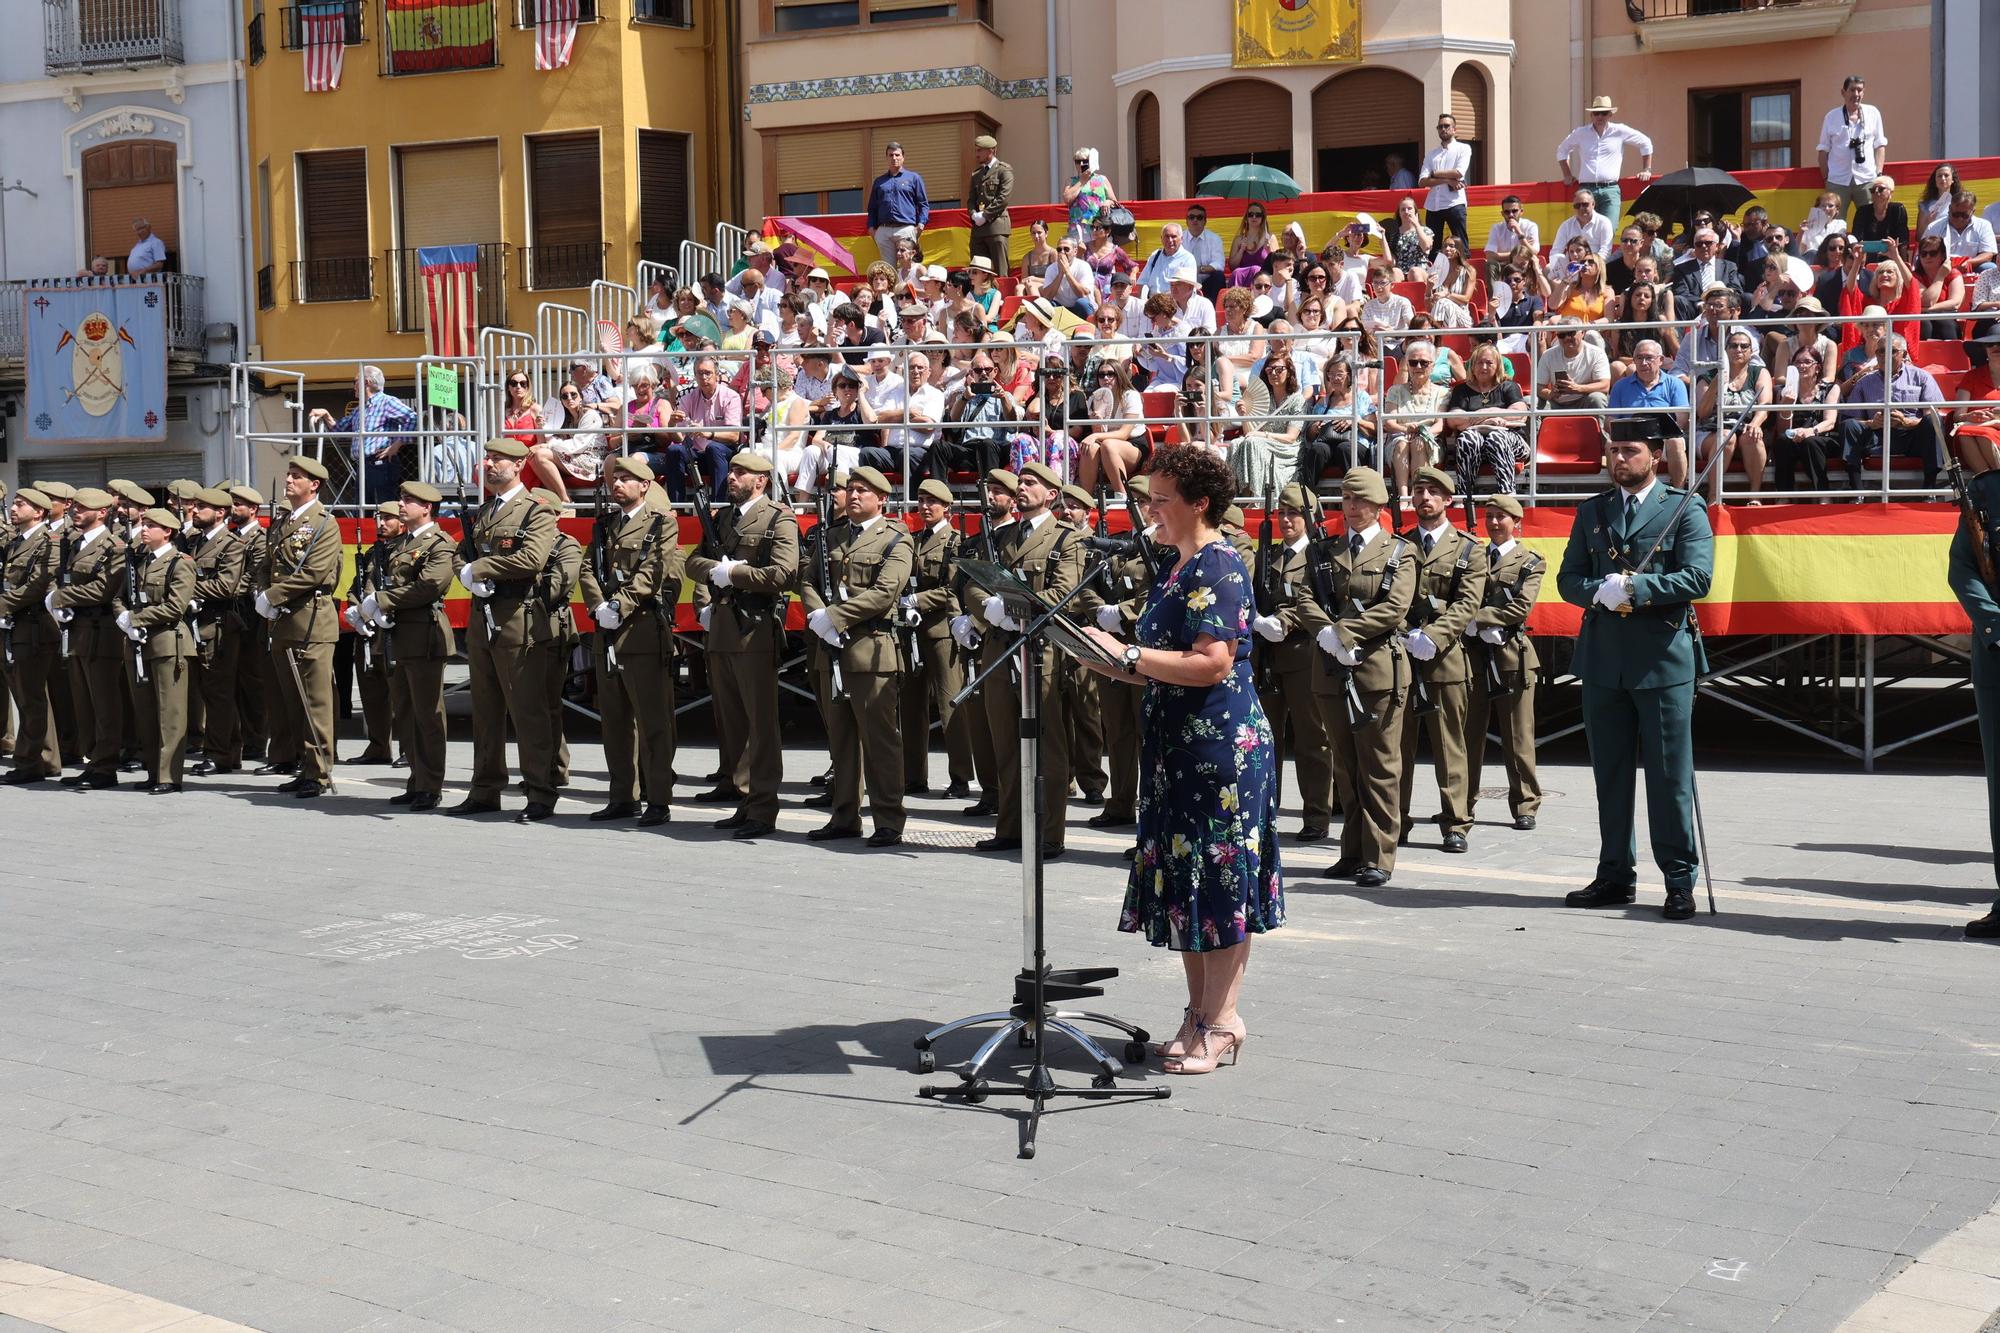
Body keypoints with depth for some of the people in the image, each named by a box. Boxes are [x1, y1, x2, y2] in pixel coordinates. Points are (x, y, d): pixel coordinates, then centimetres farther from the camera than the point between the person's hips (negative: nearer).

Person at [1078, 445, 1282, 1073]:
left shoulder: (1219, 567, -13)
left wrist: (1127, 654, -21)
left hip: (1222, 743, -10)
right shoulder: (1173, 566, 15)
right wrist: (1113, 663, 3)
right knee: (1181, 878, 11)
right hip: (1175, 745, 10)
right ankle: (1200, 1013, 20)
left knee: (1219, 879, -2)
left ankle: (1220, 1023, 5)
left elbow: (1211, 663, -23)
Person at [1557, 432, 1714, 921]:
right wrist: (1599, 591, -12)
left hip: (1664, 657, -4)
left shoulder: (1684, 509, 1)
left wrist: (1635, 587, -18)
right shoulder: (1591, 511, 14)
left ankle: (1679, 880, 6)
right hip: (1602, 657, 4)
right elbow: (1568, 578, 9)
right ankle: (1615, 876, 19)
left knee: (1669, 774, -1)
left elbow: (1698, 578, -10)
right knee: (1610, 772, 10)